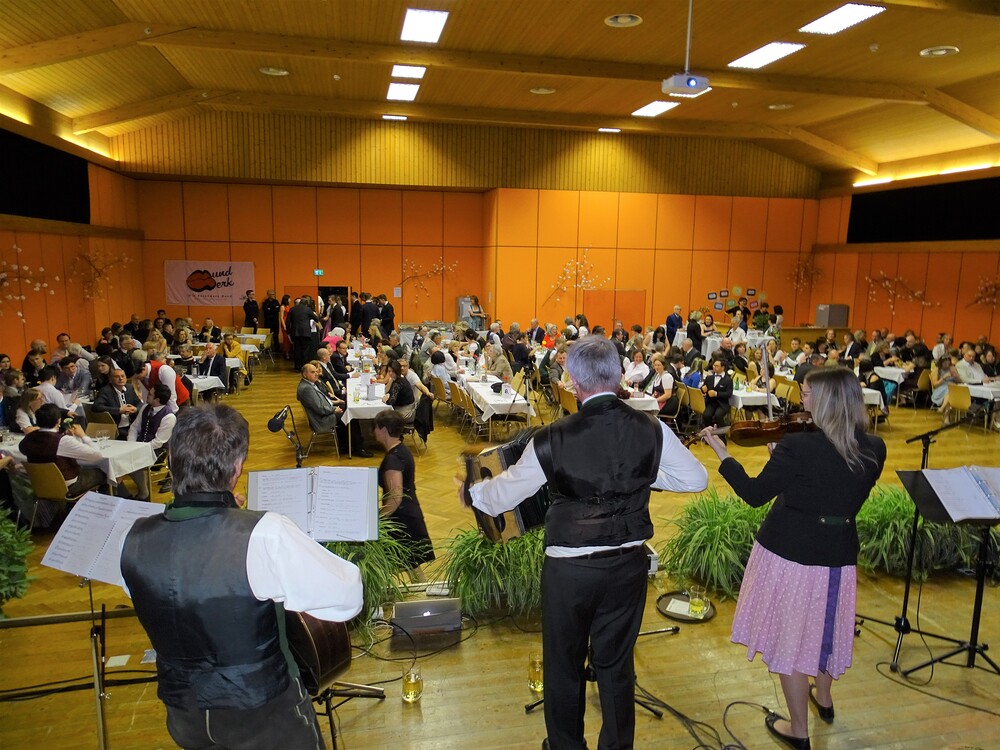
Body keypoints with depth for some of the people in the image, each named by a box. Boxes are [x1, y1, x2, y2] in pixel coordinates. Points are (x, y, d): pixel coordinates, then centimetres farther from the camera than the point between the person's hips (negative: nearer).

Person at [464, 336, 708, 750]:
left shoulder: (552, 439, -17)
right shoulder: (651, 430, -10)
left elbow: (502, 494, -5)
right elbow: (697, 478, 2)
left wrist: (470, 493, 15)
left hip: (569, 570, -3)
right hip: (628, 565, 3)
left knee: (564, 666, 19)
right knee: (616, 664, 21)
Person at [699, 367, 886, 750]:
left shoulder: (798, 446, -24)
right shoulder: (874, 449, -6)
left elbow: (754, 494, -14)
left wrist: (721, 453, -4)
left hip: (790, 553, -5)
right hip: (838, 555, 6)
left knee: (790, 634, 12)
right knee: (821, 624, 29)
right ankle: (823, 697, 52)